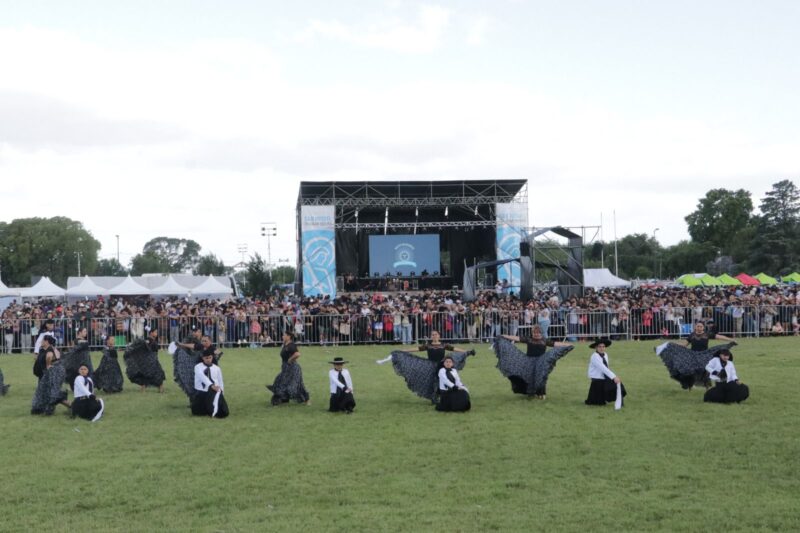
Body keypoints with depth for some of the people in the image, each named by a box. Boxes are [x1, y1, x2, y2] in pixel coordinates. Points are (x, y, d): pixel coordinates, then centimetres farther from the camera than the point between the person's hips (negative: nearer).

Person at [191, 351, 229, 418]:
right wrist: (211, 385, -35)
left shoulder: (217, 368, 8)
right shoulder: (198, 367, -1)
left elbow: (220, 382, 9)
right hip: (201, 392, -1)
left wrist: (222, 394, 0)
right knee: (197, 412, -6)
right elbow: (202, 377, -19)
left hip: (214, 392, 1)